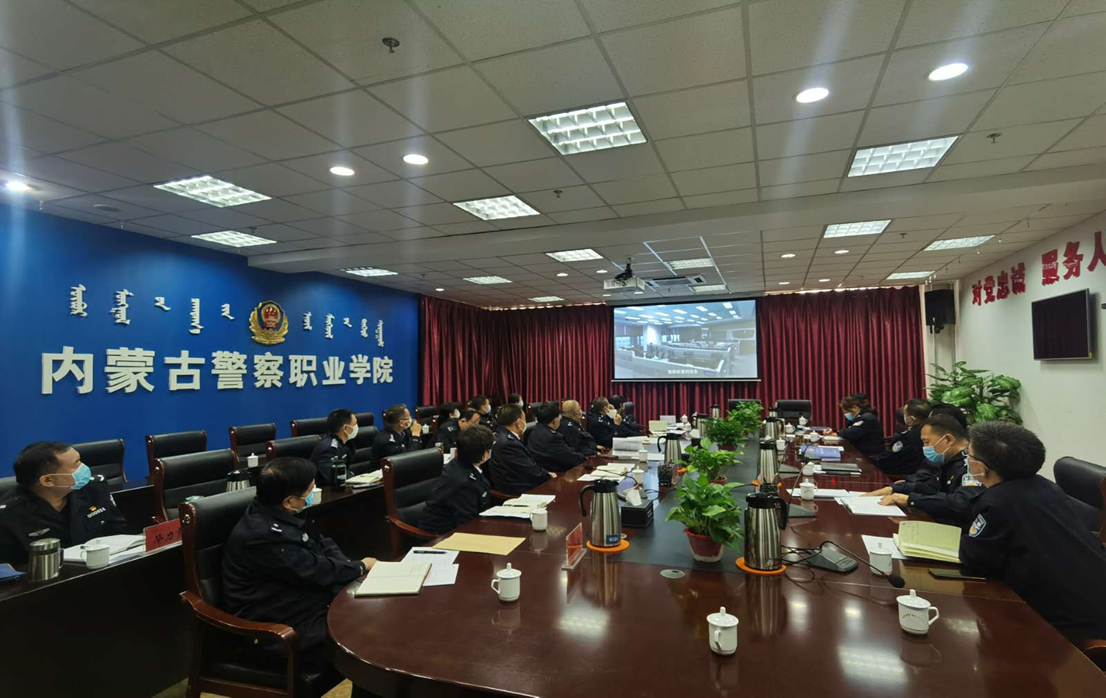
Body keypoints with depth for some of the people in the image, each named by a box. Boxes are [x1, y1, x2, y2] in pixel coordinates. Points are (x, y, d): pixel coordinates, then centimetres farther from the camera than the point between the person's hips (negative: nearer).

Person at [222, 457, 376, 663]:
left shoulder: (281, 515, 1)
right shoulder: (262, 536, -28)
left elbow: (322, 545, 9)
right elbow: (317, 571, -22)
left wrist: (352, 567, -9)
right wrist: (361, 567, -7)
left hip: (304, 599, 9)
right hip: (280, 625, -9)